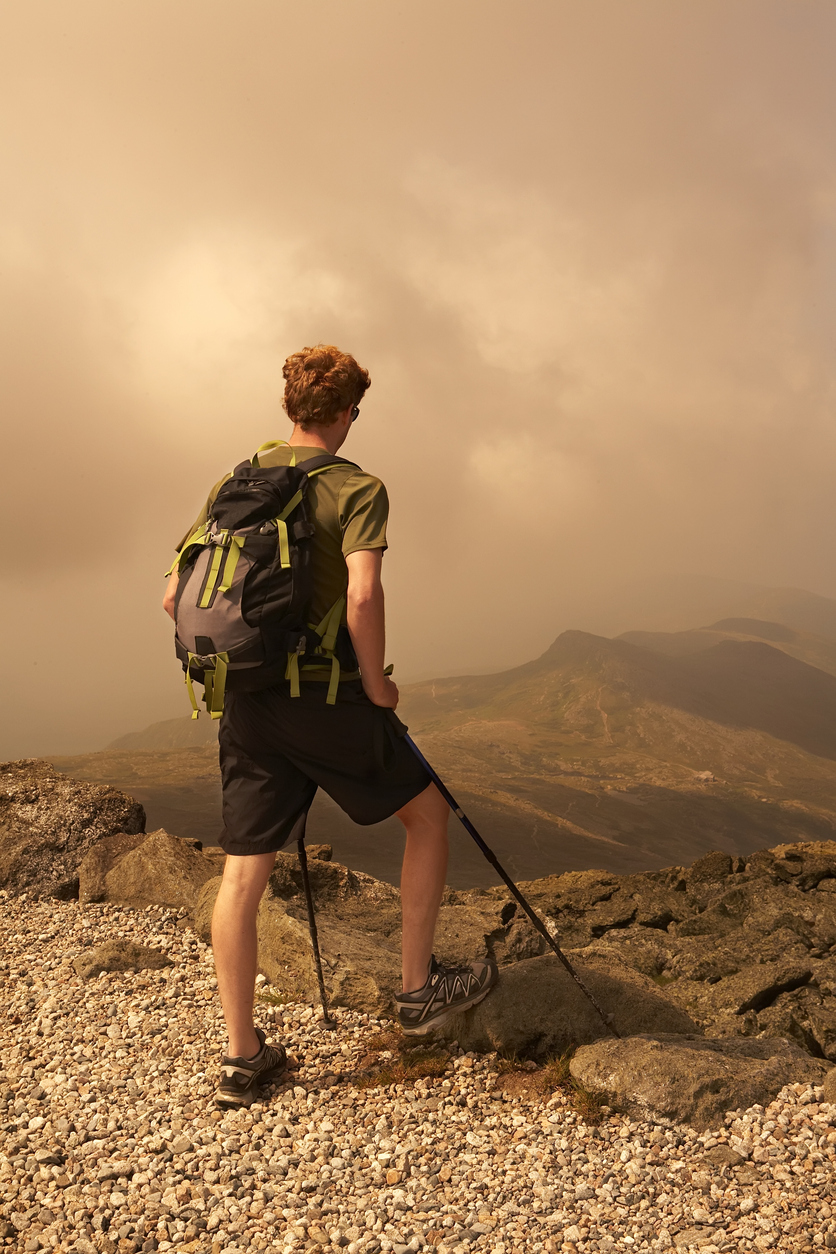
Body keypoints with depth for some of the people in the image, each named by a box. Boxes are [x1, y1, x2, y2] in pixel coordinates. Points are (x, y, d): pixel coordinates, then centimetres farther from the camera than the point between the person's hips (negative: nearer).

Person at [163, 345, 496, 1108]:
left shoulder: (233, 484, 10)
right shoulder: (357, 489, -6)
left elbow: (177, 598, 9)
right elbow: (363, 596, -22)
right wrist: (376, 685, -9)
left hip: (246, 704, 6)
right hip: (327, 699, -5)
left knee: (243, 874, 8)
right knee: (428, 812, 16)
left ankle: (243, 1056, 15)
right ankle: (419, 987, 19)